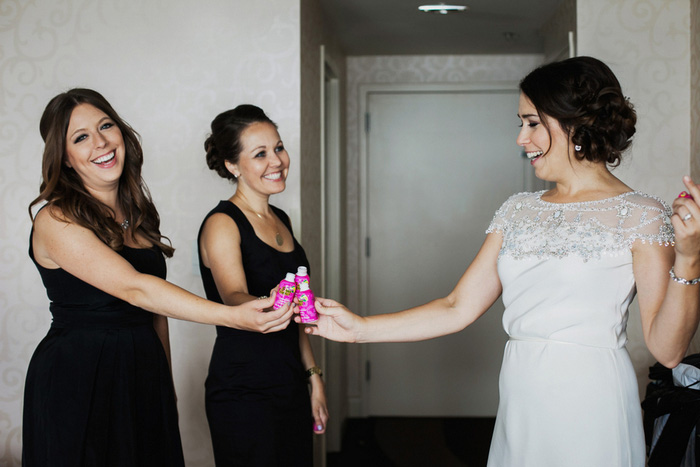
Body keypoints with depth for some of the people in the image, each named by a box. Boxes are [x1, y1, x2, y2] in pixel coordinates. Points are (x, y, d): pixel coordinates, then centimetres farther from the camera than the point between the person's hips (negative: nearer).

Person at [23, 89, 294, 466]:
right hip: (76, 382, -6)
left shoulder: (137, 213, 10)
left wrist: (166, 383, 12)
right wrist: (233, 316, -32)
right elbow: (134, 289, -24)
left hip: (144, 372, 6)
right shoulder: (55, 221, -13)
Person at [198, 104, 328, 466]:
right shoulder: (222, 224, -11)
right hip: (243, 392, -7)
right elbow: (233, 297, -28)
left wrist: (313, 376, 15)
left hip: (291, 387, 7)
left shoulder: (280, 220, 12)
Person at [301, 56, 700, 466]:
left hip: (591, 416, -5)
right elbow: (458, 309, 8)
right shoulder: (519, 210, 9)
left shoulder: (641, 216, -7)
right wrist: (359, 329, 5)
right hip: (519, 412, 5)